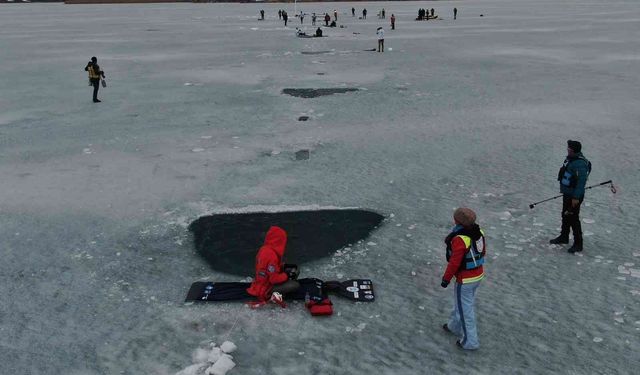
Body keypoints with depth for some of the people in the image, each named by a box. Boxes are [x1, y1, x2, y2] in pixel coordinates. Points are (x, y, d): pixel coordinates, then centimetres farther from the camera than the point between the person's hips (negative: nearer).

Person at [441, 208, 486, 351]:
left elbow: (454, 262, -25)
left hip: (465, 280, -8)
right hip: (479, 274, 8)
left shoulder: (459, 239, -31)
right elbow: (483, 252, 8)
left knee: (465, 308, 9)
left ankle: (469, 341, 21)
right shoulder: (478, 232, -5)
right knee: (461, 302, 27)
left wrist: (446, 279, -11)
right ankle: (455, 326, 47)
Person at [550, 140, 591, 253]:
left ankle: (578, 244, 6)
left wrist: (576, 197, -26)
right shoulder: (570, 158, 7)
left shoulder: (580, 163, -25)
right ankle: (564, 237, 38)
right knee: (565, 215, 22)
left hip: (574, 196, -10)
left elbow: (581, 181, -27)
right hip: (567, 193, 10)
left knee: (573, 219, -4)